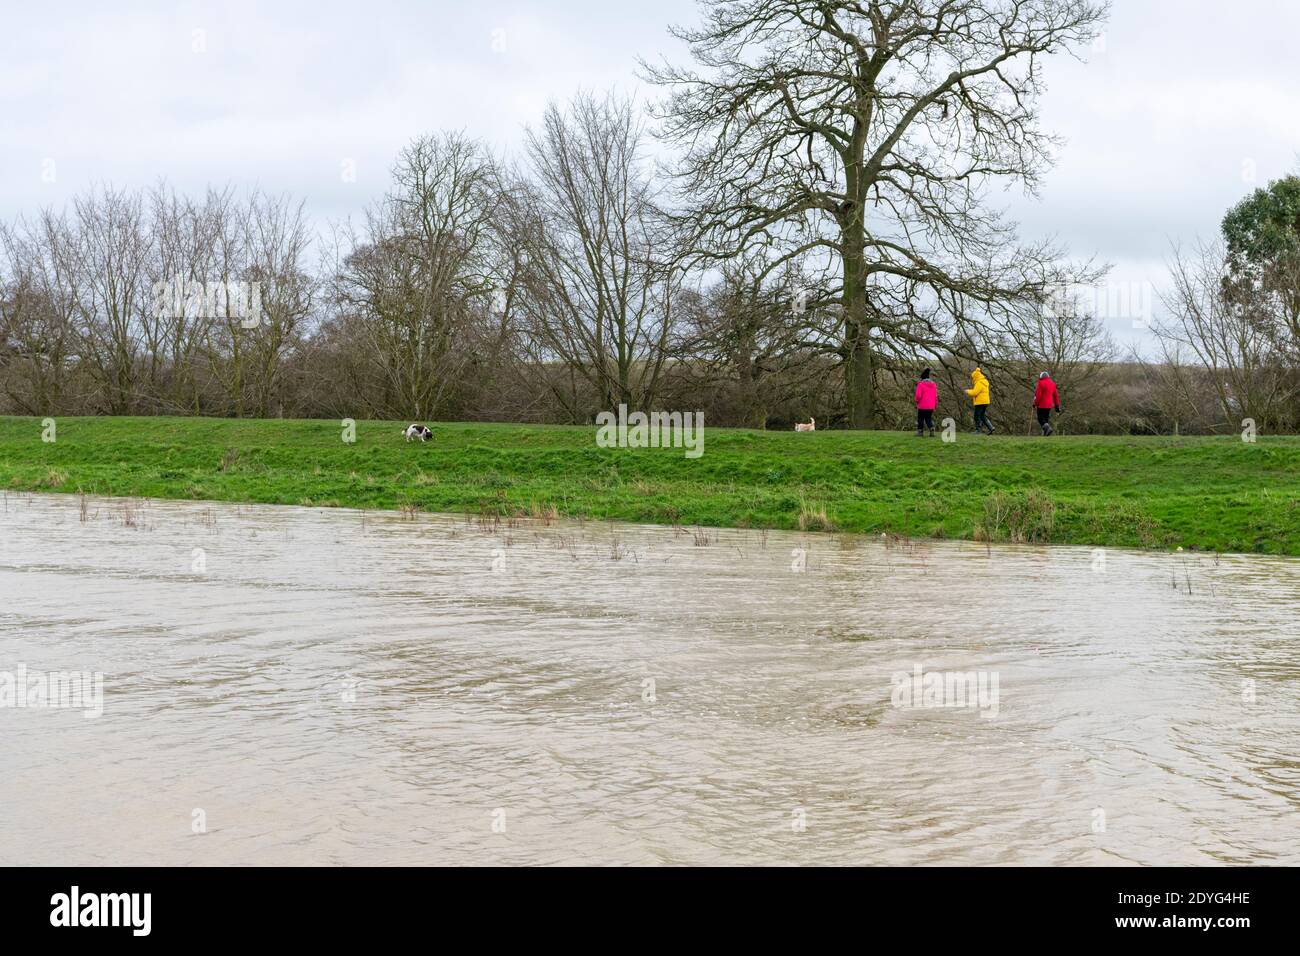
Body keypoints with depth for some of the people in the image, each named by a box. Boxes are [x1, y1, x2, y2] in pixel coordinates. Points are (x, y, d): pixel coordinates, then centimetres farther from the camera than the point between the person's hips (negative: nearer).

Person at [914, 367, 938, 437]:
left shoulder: (920, 384, -13)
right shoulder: (933, 384, 4)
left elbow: (918, 395, -19)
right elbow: (936, 395, 7)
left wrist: (917, 401, -1)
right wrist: (935, 404, 16)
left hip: (922, 406, -5)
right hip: (931, 407, 5)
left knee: (920, 419, 10)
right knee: (929, 419, 15)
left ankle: (920, 432, 12)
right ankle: (932, 431, -4)